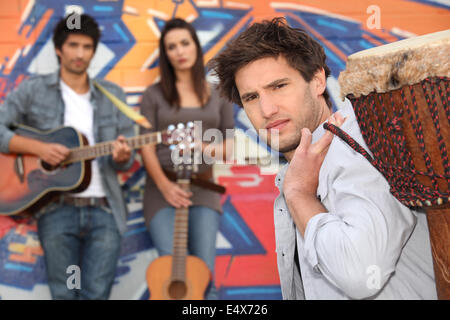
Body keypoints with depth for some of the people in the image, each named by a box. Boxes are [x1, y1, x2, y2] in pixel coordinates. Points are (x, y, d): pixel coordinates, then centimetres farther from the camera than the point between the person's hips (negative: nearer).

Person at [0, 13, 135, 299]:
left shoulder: (113, 95, 13)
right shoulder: (33, 90, 6)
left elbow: (127, 159, 10)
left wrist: (122, 157, -13)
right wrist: (38, 148, -14)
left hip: (104, 208, 2)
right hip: (56, 207, -1)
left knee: (97, 292, -9)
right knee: (65, 293, -7)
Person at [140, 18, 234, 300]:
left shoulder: (219, 95, 8)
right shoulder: (154, 94, 3)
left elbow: (231, 143, 10)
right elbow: (146, 147, -2)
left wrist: (218, 149, -13)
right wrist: (164, 185, -16)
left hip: (203, 188, 2)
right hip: (163, 188, -1)